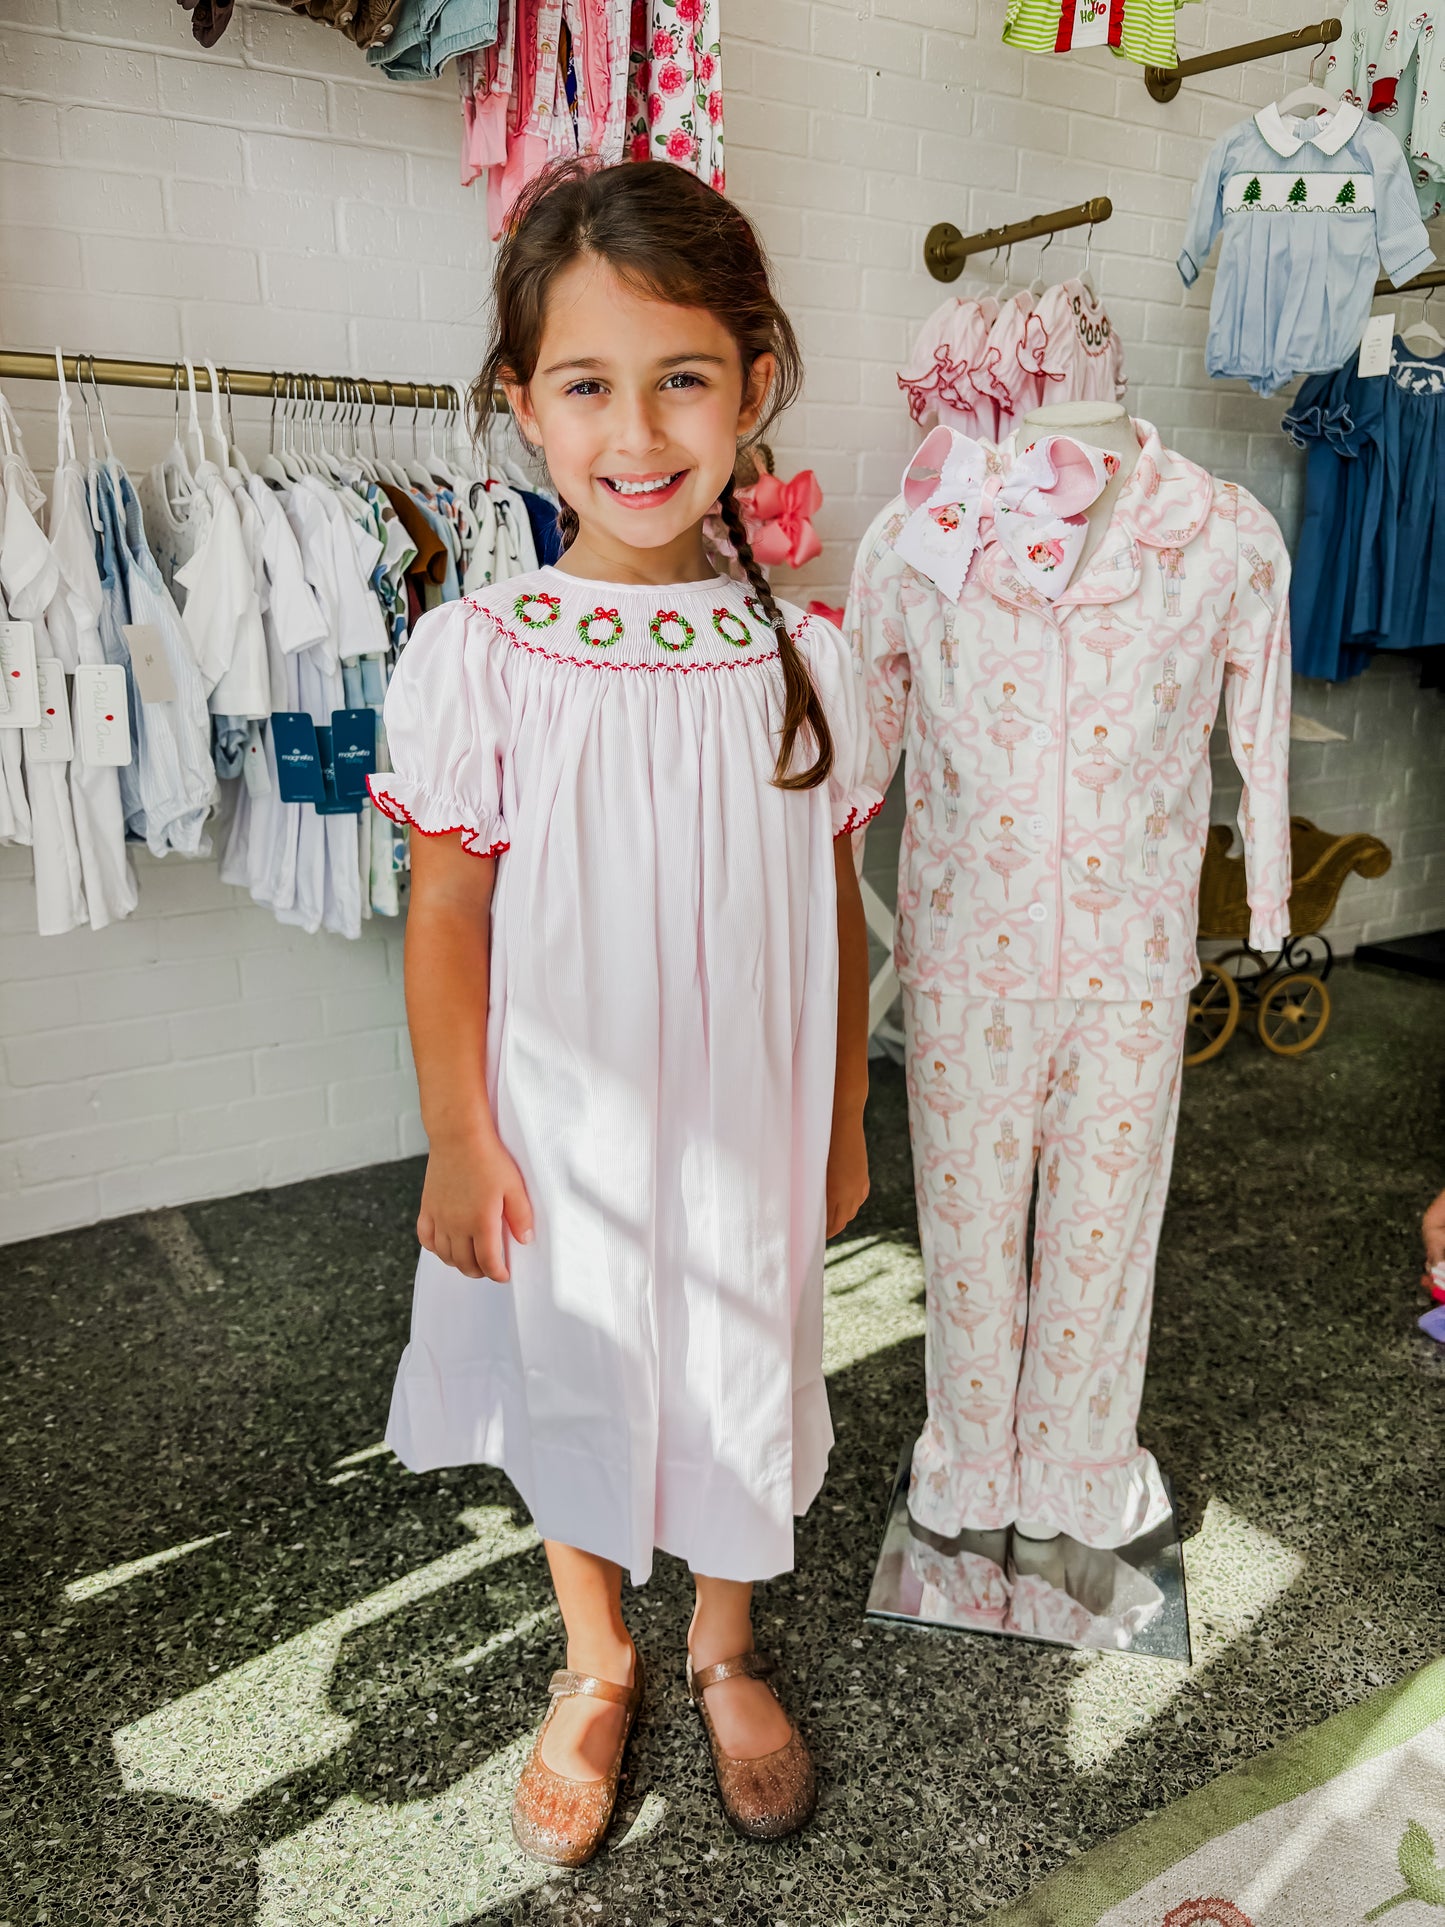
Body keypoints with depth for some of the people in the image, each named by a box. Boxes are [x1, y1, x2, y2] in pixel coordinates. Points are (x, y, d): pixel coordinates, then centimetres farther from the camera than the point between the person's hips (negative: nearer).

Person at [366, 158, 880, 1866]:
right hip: (561, 1133, -1)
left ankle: (723, 1650, 50)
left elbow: (835, 910, 0)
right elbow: (449, 918, -8)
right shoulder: (475, 658, -13)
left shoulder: (803, 657, -7)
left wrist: (842, 1120, 5)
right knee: (569, 1391, 19)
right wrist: (457, 1140, -6)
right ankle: (596, 1666, 49)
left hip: (746, 1130, 2)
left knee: (736, 1384, 20)